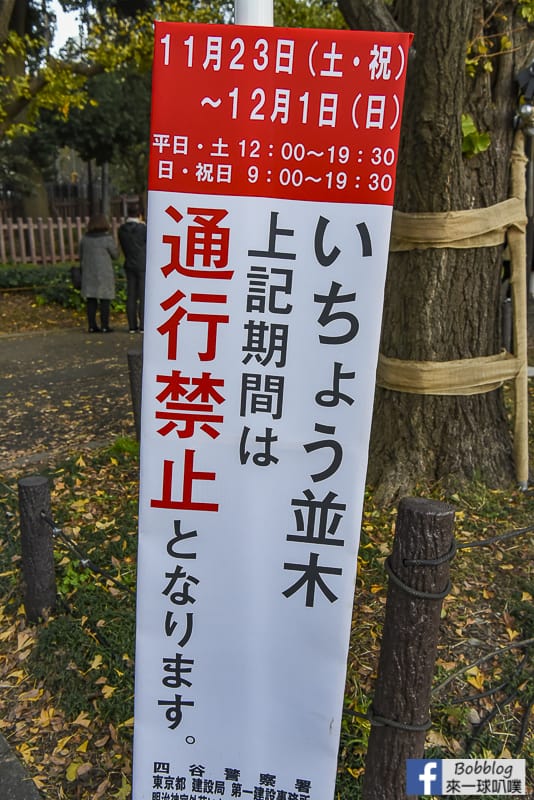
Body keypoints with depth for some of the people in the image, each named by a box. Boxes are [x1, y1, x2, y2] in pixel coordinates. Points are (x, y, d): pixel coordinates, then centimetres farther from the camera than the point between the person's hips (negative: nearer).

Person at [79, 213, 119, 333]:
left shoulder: (85, 238, 5)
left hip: (89, 273, 5)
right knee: (105, 299, 1)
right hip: (104, 273, -5)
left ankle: (92, 326, 7)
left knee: (91, 299, 7)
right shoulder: (107, 238, -11)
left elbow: (81, 256, 10)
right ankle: (104, 326, 1)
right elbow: (115, 255, -3)